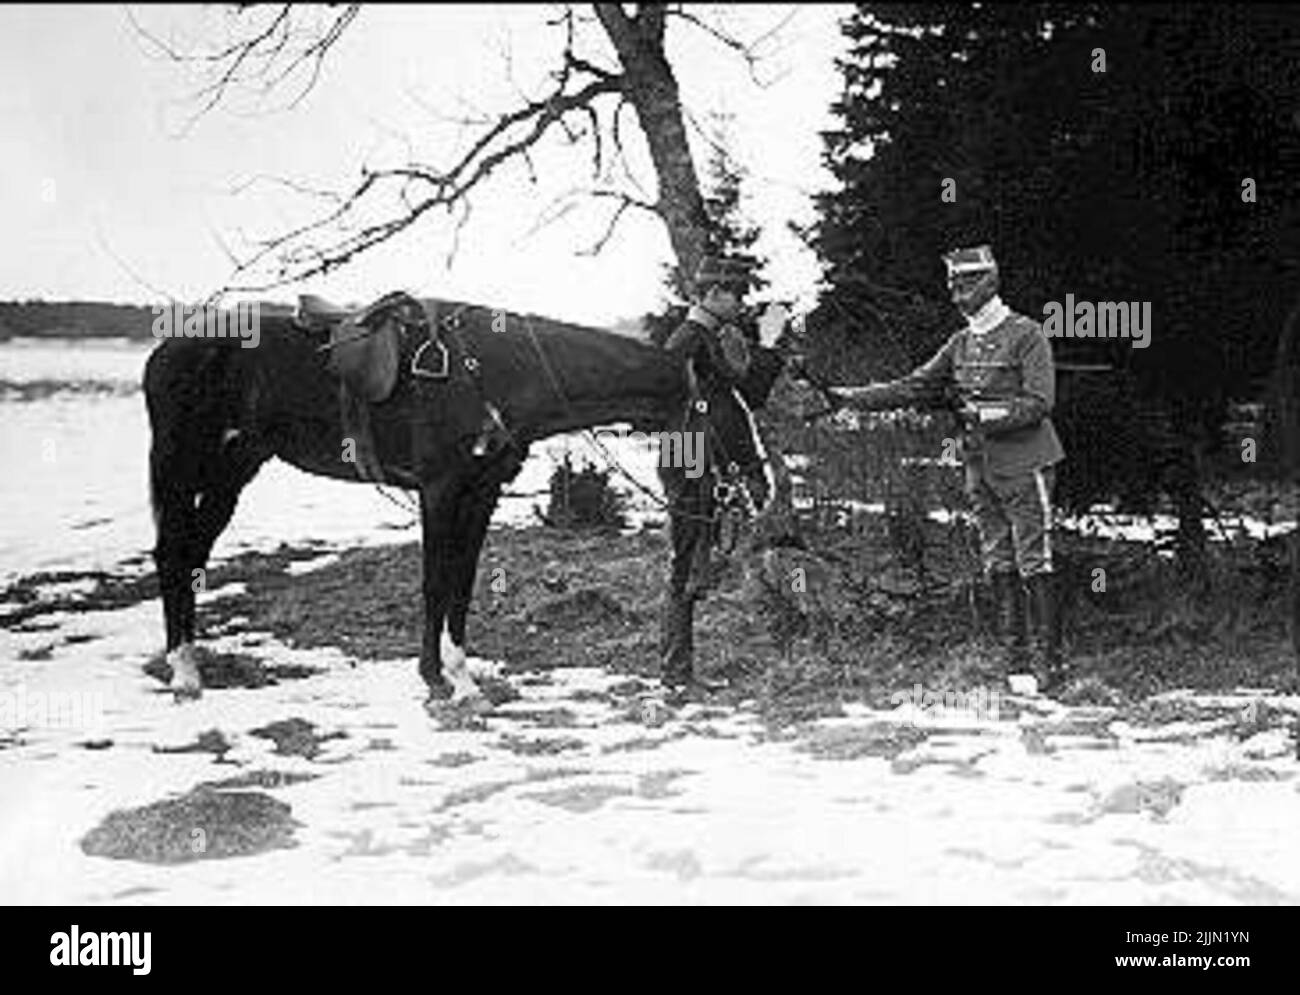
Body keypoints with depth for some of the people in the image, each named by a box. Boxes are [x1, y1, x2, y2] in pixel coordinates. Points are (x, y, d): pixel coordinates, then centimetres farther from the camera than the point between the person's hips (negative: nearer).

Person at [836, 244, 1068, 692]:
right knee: (997, 565, 8)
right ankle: (1014, 657, 15)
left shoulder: (1026, 335, -9)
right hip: (980, 467, 7)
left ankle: (1050, 660, -1)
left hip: (1024, 467, -7)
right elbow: (914, 387, 11)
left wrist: (988, 414, -23)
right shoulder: (961, 343, 12)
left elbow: (1040, 402, -15)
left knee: (1034, 565, -6)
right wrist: (849, 397, 4)